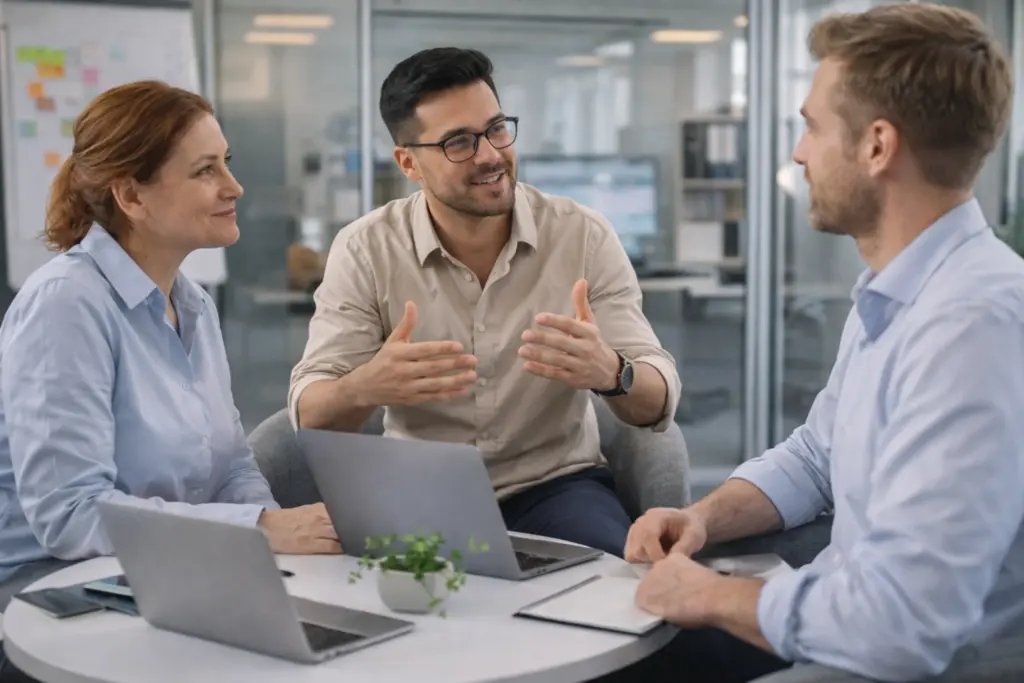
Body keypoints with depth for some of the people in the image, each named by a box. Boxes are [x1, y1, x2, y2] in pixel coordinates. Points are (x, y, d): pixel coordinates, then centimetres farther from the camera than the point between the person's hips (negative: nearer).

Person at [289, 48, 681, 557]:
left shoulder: (583, 235, -7)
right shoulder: (364, 251, -7)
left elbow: (659, 403, -11)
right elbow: (309, 414, -12)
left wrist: (610, 373, -36)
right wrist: (365, 387, -37)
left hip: (555, 482, 0)